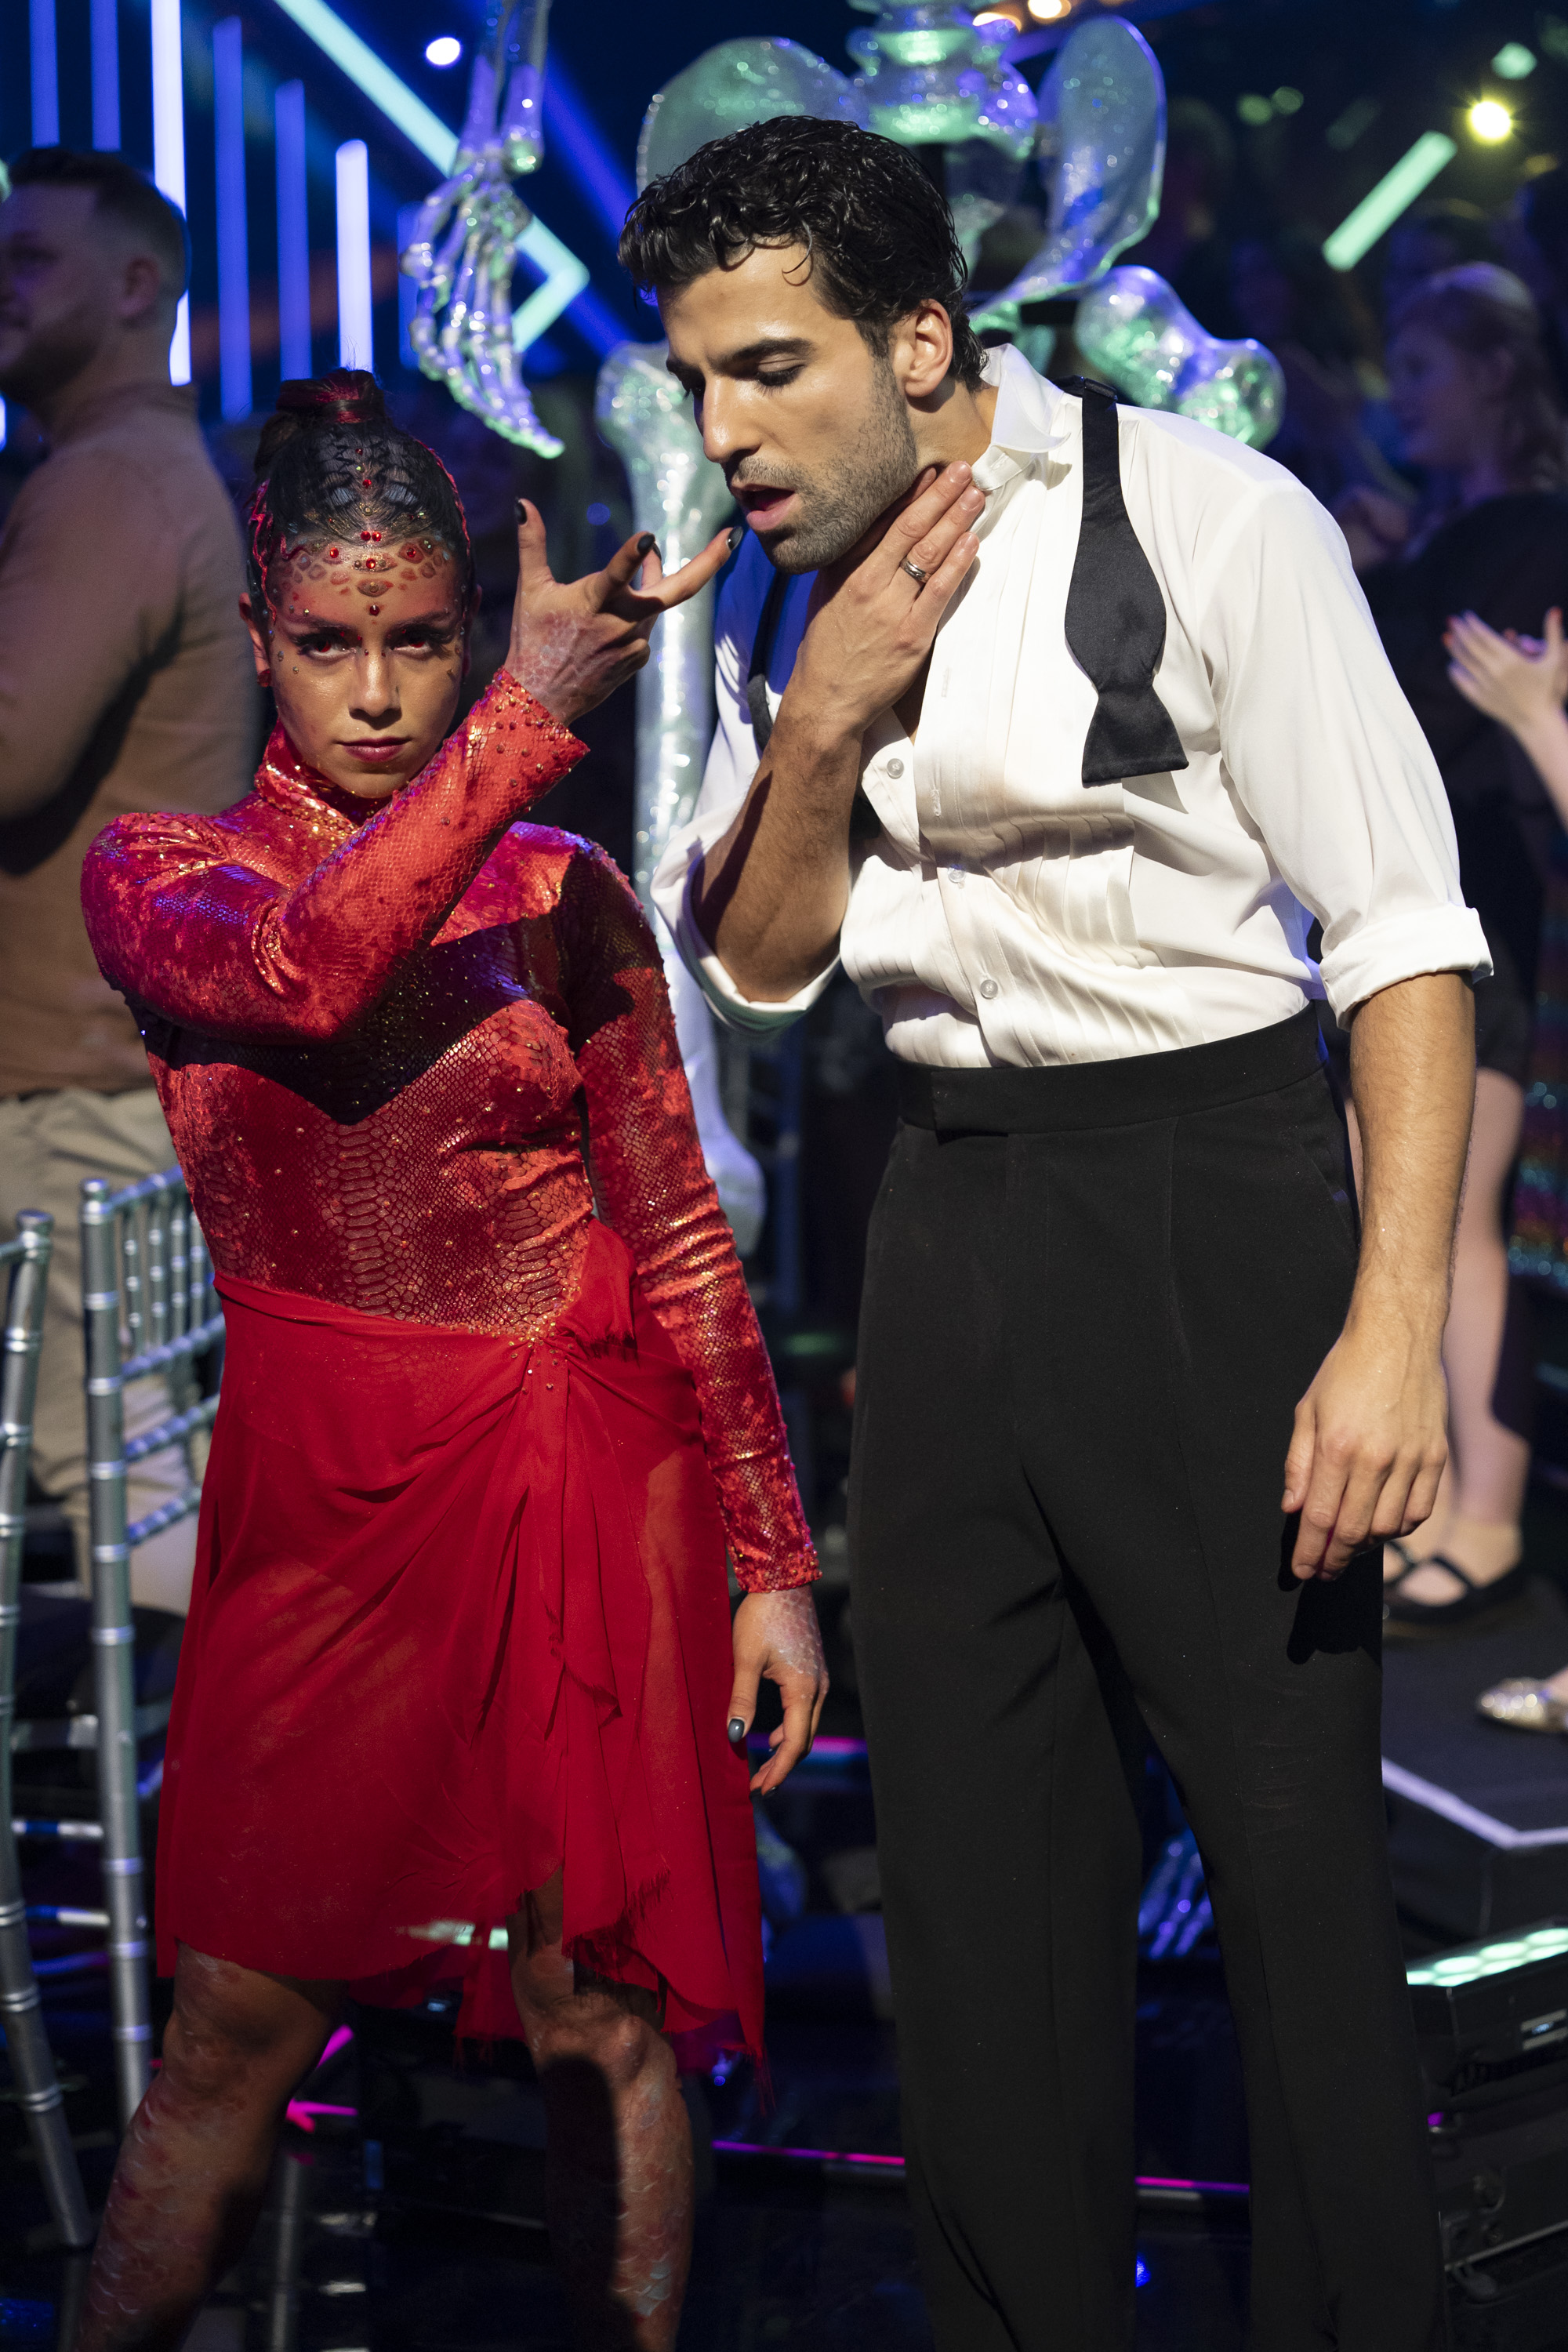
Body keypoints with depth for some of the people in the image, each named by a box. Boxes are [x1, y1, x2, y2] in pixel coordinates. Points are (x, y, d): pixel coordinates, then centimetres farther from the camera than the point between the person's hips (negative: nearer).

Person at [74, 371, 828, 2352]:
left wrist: (769, 1558, 2)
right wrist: (531, 718, -26)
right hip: (319, 1498, 0)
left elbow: (683, 1240, 6)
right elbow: (300, 977, -21)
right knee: (233, 2023, 0)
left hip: (577, 1482, 0)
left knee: (599, 2015, 2)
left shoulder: (559, 895, 4)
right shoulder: (154, 880, 3)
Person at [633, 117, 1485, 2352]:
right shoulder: (783, 602, 9)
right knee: (976, 1862, 11)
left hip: (1207, 1198, -6)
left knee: (1296, 1853, -6)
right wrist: (823, 731, -4)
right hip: (952, 1222, 6)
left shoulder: (1204, 523, -11)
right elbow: (756, 968, 15)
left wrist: (1394, 1326, -21)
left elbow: (1406, 931, -13)